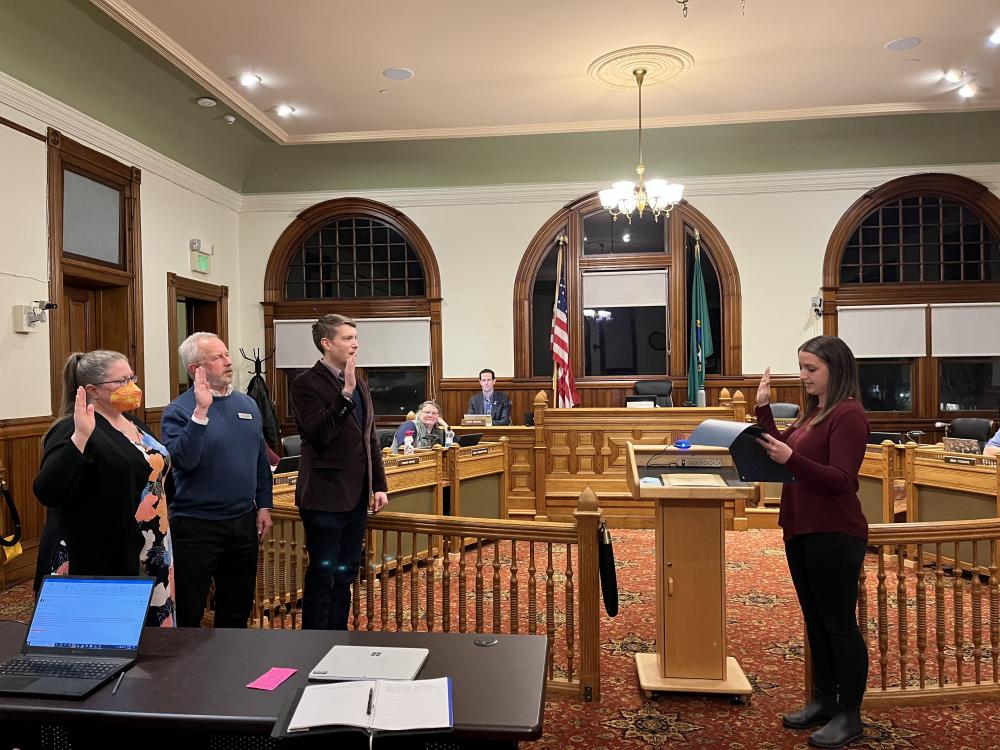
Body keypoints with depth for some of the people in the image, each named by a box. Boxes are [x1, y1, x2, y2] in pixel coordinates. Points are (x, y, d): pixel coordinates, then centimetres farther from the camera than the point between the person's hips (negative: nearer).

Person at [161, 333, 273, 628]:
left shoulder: (247, 404, 7)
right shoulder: (179, 410, -10)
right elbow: (184, 460, -25)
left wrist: (263, 506, 9)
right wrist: (201, 411, -30)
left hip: (244, 522, 6)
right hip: (197, 525, -5)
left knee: (237, 609, 18)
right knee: (188, 615, 8)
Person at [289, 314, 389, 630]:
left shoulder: (359, 384, 13)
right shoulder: (306, 383, -9)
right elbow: (319, 433, -23)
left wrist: (379, 485, 12)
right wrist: (345, 393, -27)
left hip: (356, 495, 7)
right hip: (325, 496, -7)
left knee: (345, 574, 16)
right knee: (322, 575, 2)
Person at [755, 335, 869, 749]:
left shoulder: (848, 414, -14)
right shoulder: (813, 412, 14)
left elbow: (840, 480, -21)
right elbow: (780, 451, 13)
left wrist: (791, 459, -33)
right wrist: (763, 408, 8)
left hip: (834, 536, -9)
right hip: (801, 531, 9)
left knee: (839, 624, 3)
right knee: (815, 620, 17)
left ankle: (849, 716, 17)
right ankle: (823, 700, 31)